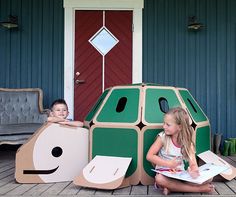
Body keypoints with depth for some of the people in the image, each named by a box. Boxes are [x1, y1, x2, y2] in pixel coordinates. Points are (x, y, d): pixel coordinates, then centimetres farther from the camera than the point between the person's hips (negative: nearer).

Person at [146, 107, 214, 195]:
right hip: (164, 174, -1)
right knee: (159, 179, -38)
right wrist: (169, 164, -18)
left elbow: (193, 163, -12)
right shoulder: (163, 137, -8)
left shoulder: (187, 142, -2)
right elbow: (149, 156, -12)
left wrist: (194, 170, -36)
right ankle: (199, 189, -27)